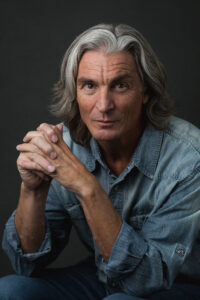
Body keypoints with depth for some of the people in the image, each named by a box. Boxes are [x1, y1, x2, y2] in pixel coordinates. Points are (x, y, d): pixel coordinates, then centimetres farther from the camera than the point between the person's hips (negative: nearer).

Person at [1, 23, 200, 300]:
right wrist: (33, 189, -31)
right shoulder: (66, 144, -13)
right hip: (103, 278, 4)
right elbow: (28, 263, -12)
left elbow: (148, 277, -28)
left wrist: (87, 187, -38)